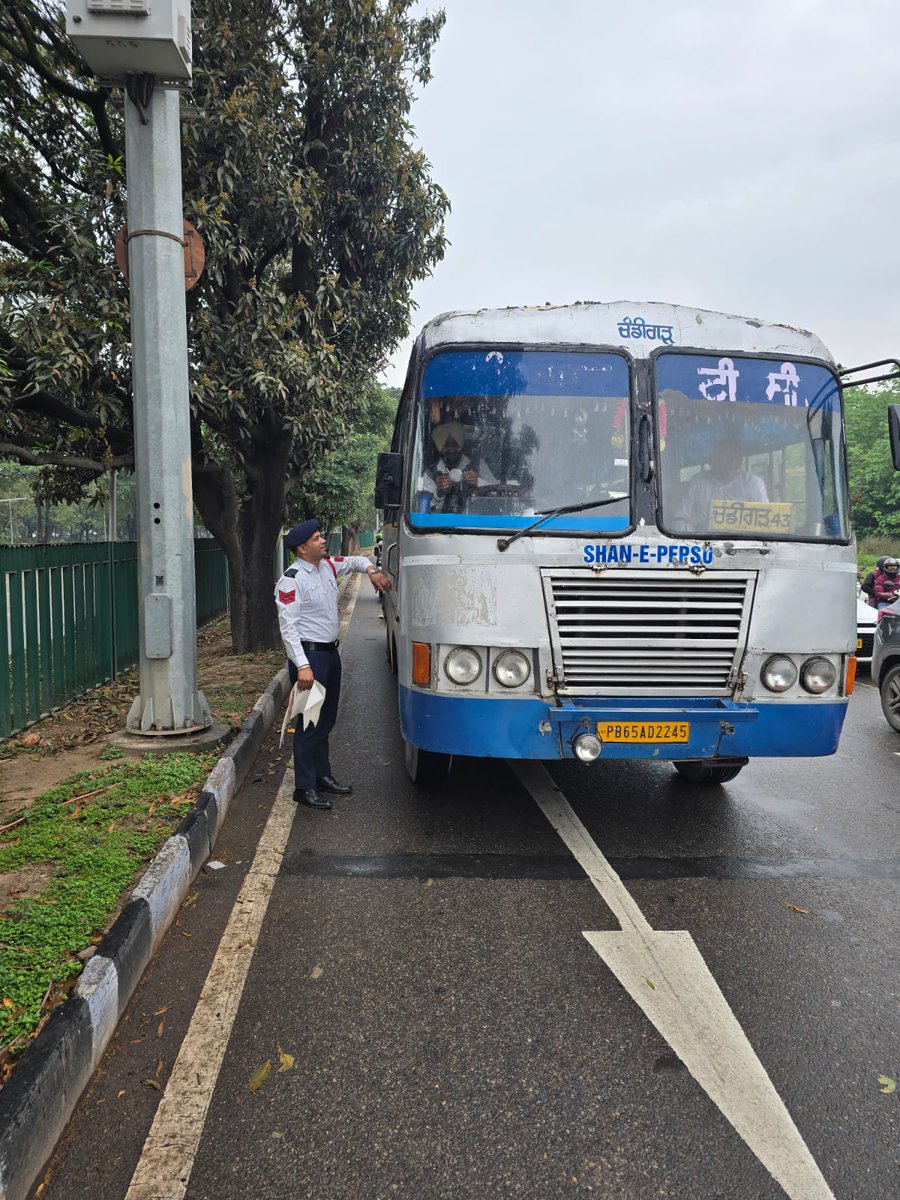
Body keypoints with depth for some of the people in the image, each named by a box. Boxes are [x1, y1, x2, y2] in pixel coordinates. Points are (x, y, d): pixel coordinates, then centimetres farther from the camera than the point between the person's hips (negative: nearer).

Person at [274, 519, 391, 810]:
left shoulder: (328, 566, 8)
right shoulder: (292, 580, -16)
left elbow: (354, 561, 28)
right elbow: (288, 626, -20)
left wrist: (371, 571, 5)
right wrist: (302, 666, -26)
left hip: (330, 652, 9)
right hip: (309, 655, -9)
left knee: (326, 720, 17)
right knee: (309, 722, -5)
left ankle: (322, 775, 29)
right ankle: (305, 788, 3)